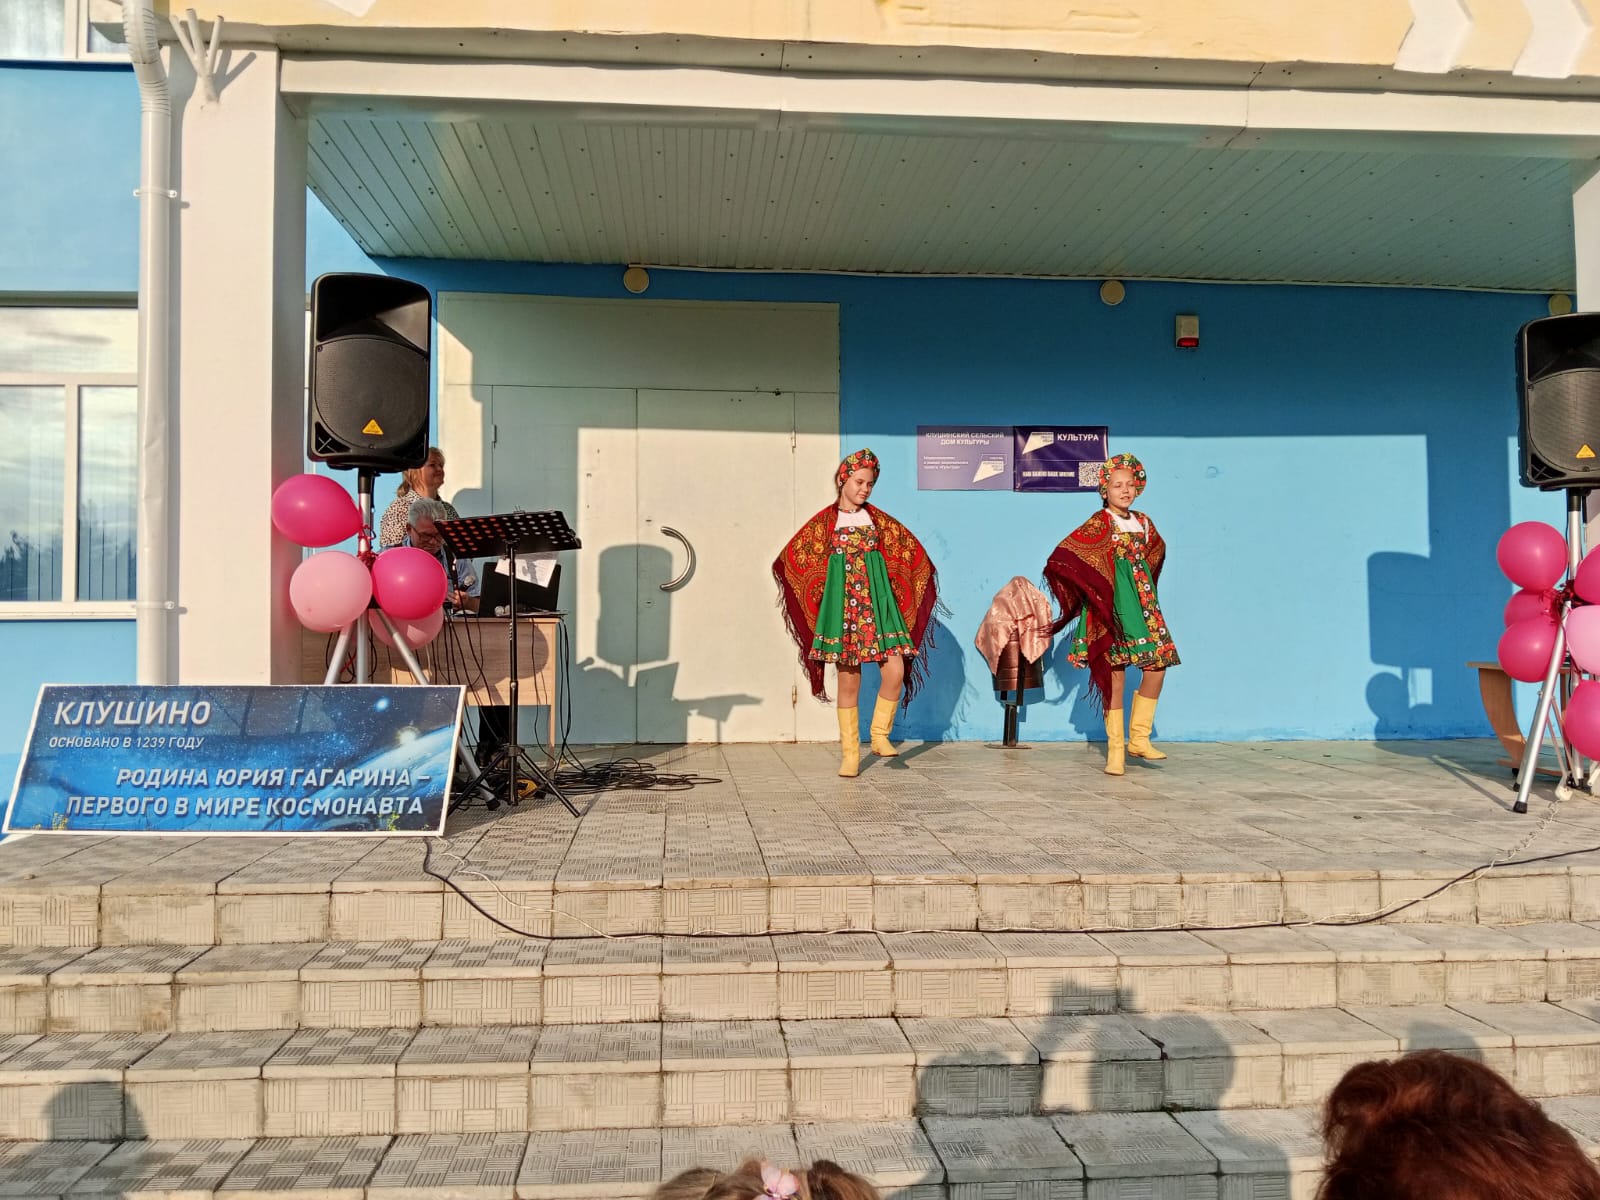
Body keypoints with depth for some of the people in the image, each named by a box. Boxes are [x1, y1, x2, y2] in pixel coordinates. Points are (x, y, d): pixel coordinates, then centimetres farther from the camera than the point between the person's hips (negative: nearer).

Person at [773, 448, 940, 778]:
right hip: (843, 603, -2)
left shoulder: (877, 519, 10)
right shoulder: (826, 521, 5)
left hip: (877, 602, 2)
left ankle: (880, 736, 8)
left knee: (896, 670, -13)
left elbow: (910, 553, 16)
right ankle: (850, 753, 9)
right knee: (848, 680, -1)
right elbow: (793, 559, 9)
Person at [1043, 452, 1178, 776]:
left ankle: (1138, 739, 13)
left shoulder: (1144, 522, 12)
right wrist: (1092, 588, -8)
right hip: (1110, 604, -6)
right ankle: (1115, 749, 6)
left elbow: (1157, 550, 31)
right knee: (1114, 675, -3)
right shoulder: (1098, 524, -6)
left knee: (1157, 666, 0)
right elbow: (1061, 557, -13)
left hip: (1142, 602, 6)